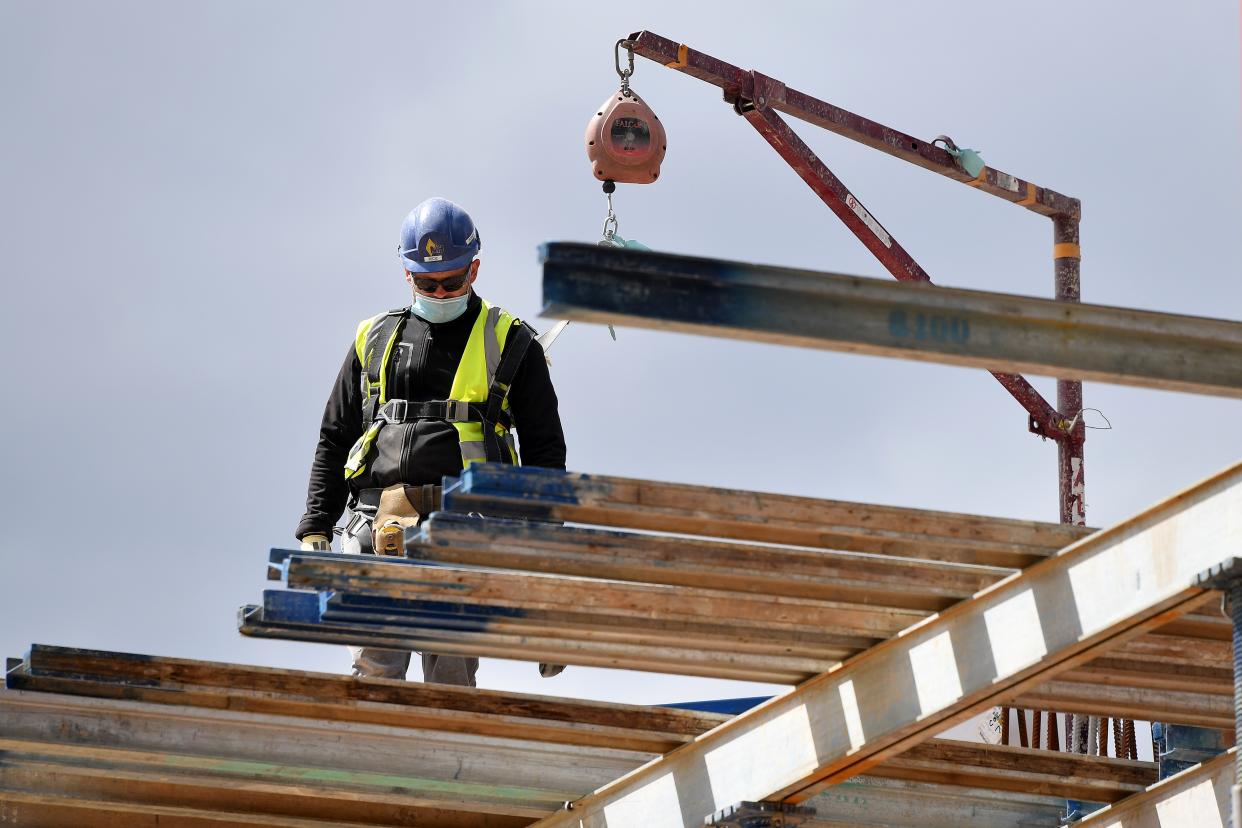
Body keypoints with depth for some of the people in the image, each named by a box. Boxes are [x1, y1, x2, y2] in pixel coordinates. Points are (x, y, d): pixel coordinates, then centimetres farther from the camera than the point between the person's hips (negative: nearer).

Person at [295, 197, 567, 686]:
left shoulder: (508, 343, 12)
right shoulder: (375, 339, 19)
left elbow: (544, 450, 11)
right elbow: (334, 440, 21)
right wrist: (315, 530, 11)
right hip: (381, 524, 2)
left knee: (450, 677, -9)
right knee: (373, 671, -9)